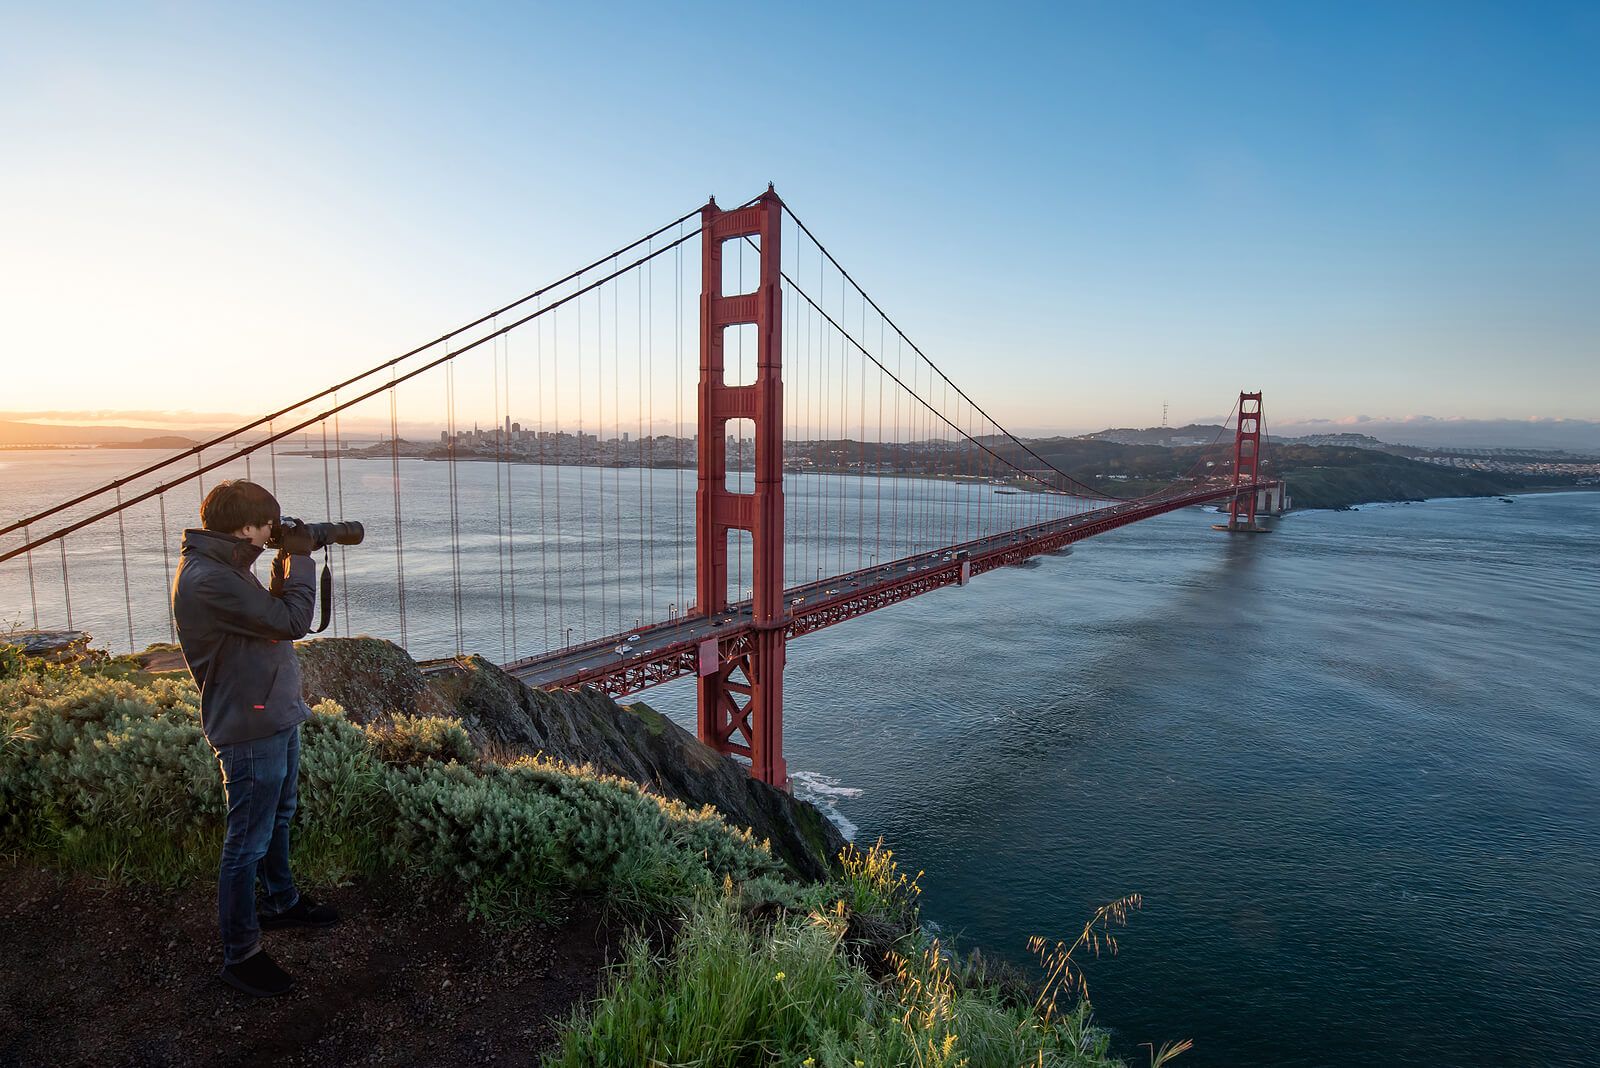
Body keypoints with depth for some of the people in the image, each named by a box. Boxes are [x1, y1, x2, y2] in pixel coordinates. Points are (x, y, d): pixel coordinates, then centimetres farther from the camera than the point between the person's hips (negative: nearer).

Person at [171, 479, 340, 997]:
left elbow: (270, 616, 12)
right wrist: (300, 558, -14)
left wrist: (286, 564, 1)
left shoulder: (224, 567, 7)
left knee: (278, 819, 26)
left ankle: (281, 901, 47)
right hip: (251, 730, -10)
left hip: (275, 717, 10)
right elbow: (291, 621, -26)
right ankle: (239, 955, 18)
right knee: (247, 844, 3)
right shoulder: (207, 579, -26)